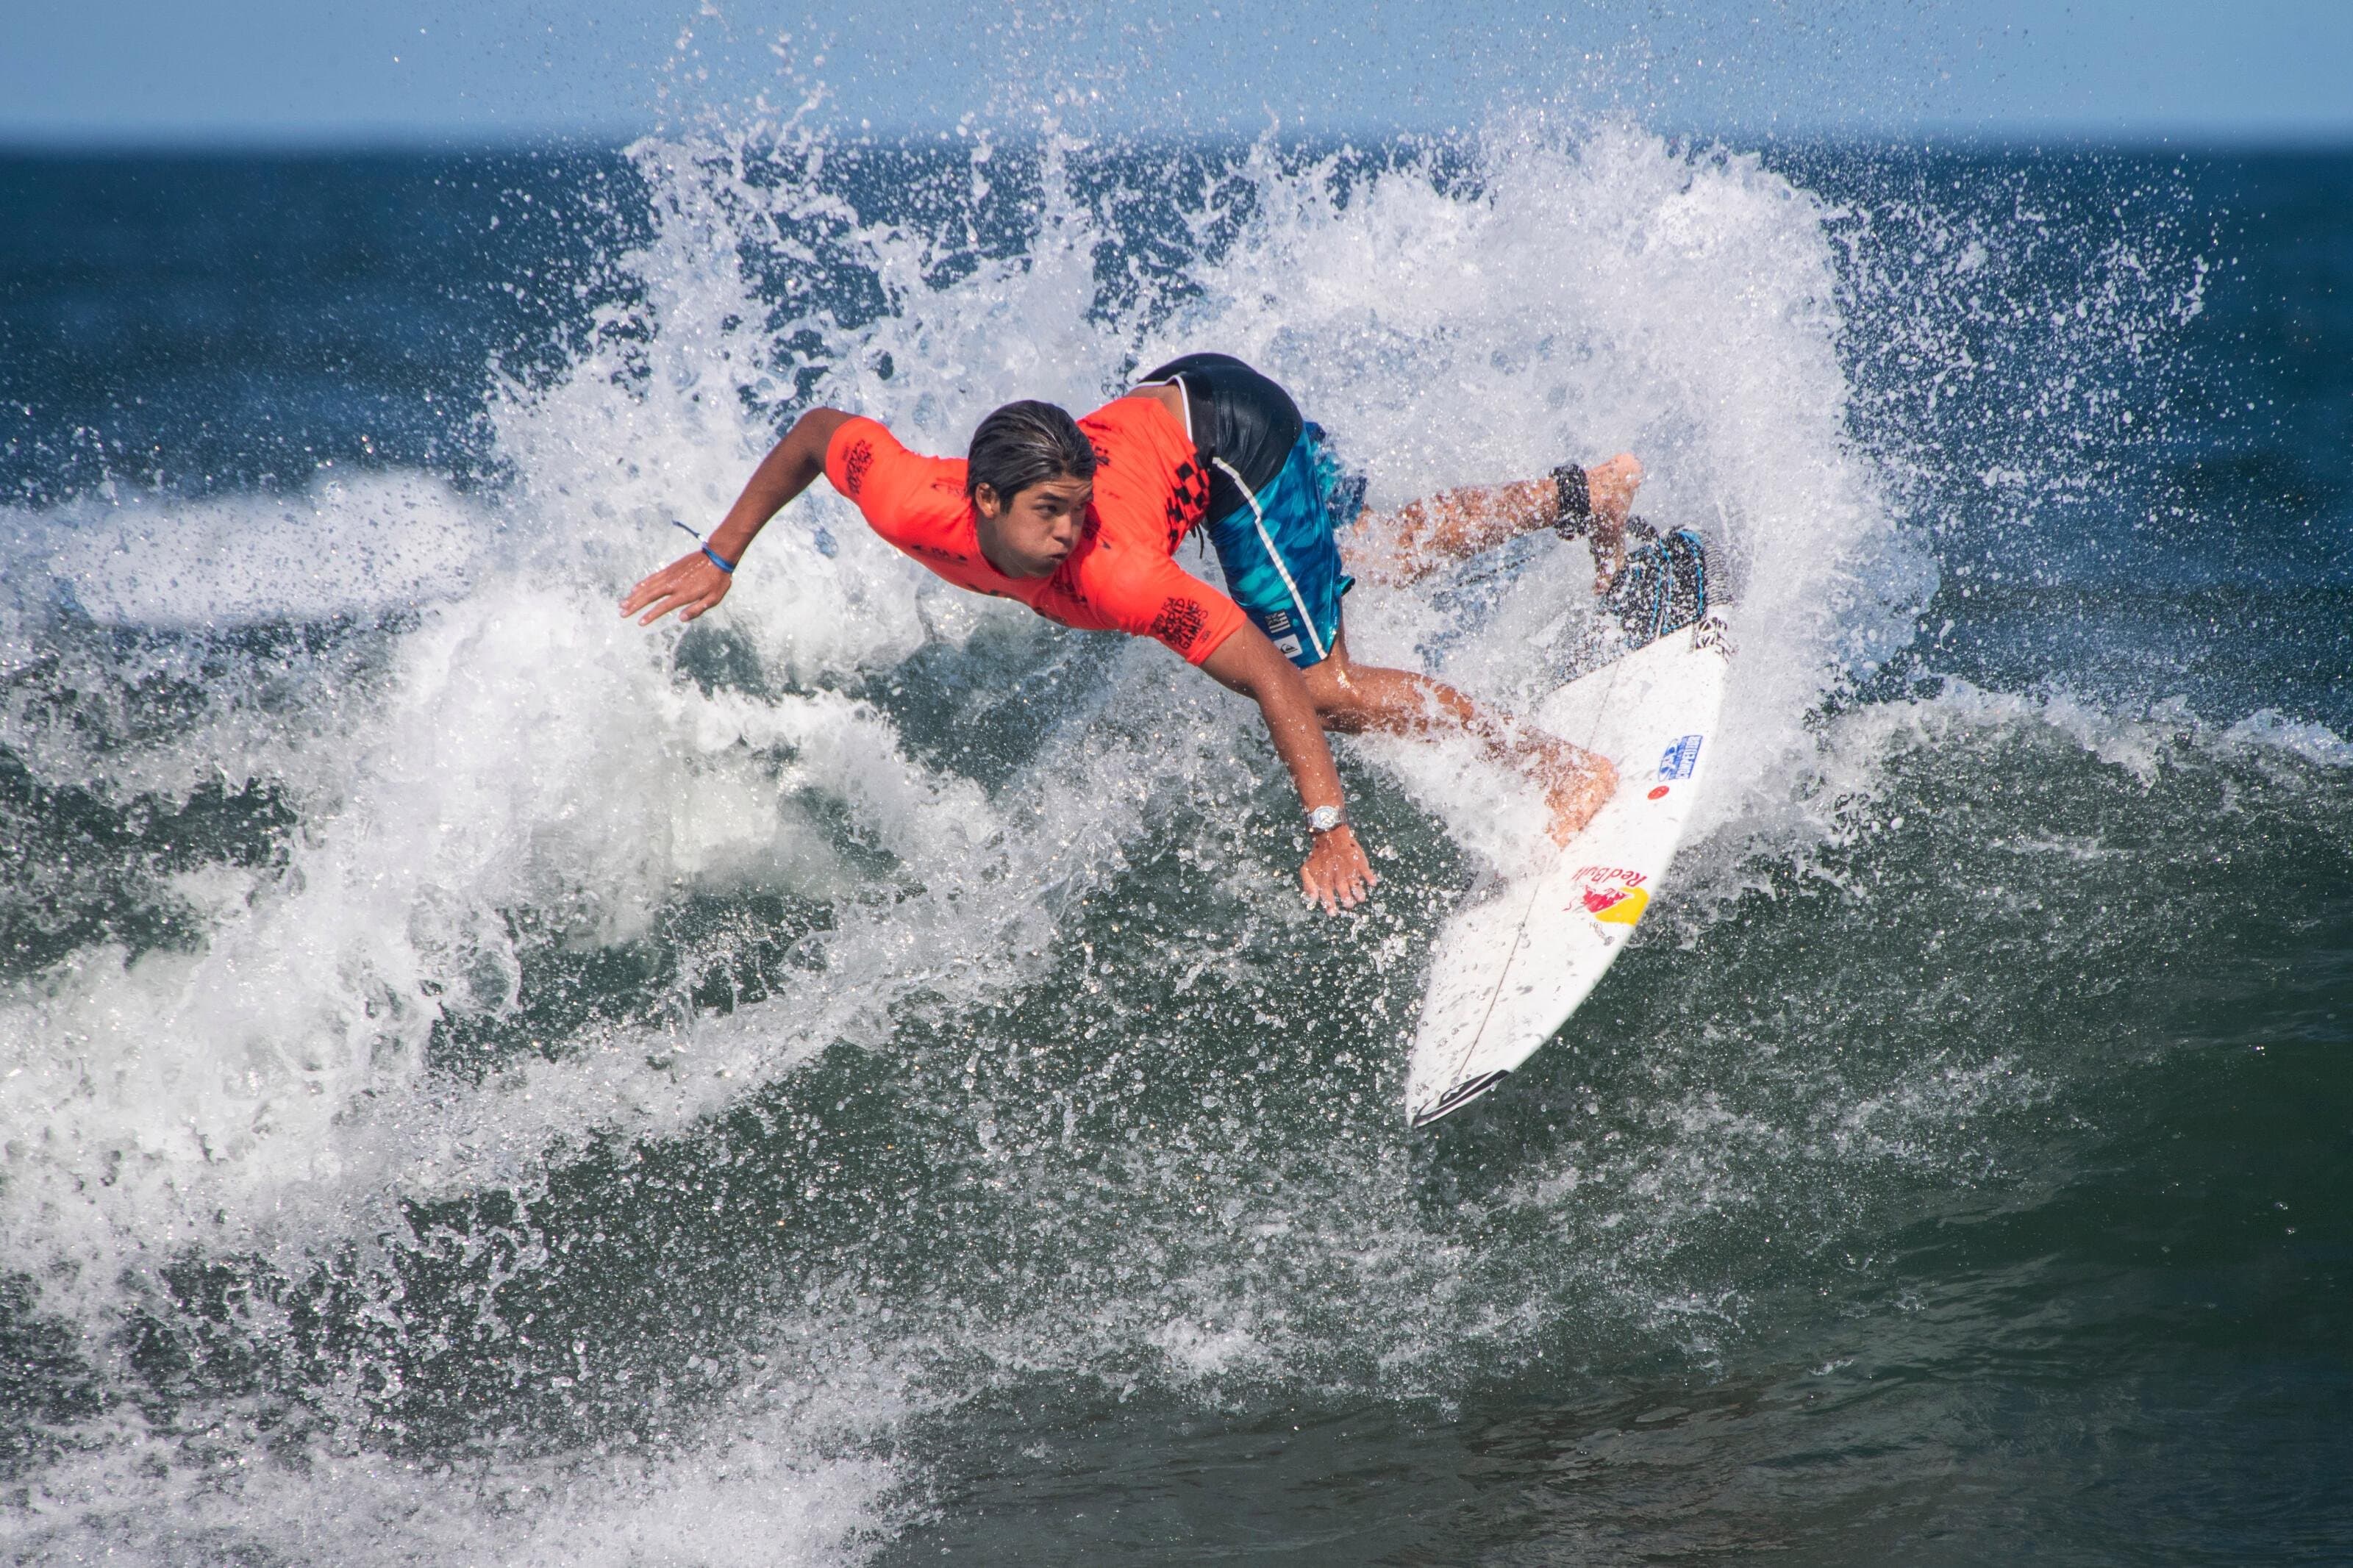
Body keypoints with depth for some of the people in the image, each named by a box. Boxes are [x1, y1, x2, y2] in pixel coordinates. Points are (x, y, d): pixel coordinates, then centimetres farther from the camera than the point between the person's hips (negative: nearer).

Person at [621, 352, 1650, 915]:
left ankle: (1561, 766, -1)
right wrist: (719, 560, -5)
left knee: (1325, 684, -13)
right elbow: (819, 428, -7)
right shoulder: (914, 506, -28)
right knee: (1369, 555, 25)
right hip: (1169, 402, 7)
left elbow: (1279, 684, -36)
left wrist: (1329, 827, -38)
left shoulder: (1112, 573, -39)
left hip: (1233, 432, -6)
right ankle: (1575, 499, 41)